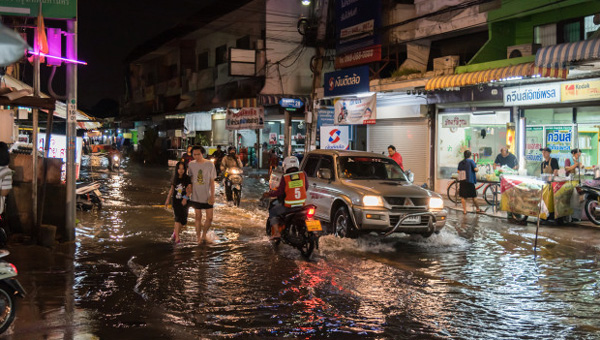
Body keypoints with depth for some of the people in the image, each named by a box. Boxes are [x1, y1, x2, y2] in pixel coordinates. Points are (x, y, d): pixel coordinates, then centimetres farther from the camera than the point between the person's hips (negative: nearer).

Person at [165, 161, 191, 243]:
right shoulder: (175, 178, 2)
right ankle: (177, 237, -9)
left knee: (184, 220, 5)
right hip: (176, 201, 1)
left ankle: (175, 230, 33)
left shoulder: (187, 179, -7)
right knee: (178, 218, -9)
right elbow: (172, 189, 13)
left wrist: (185, 198, -31)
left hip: (184, 201, -1)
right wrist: (168, 199, 15)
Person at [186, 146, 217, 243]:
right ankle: (199, 238, 15)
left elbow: (212, 181, -3)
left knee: (209, 218, 0)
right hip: (196, 196, 1)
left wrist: (212, 196, -7)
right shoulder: (191, 164, -1)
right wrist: (189, 186, -13)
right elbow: (190, 178, 8)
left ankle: (204, 235, 22)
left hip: (207, 196, -1)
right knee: (198, 217, 6)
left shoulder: (210, 164, -6)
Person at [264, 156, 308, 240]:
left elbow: (279, 192, -8)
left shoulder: (285, 177, -11)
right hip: (301, 204, 4)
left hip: (288, 206, -4)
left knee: (272, 212, 19)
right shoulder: (303, 174, -1)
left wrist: (269, 194, 8)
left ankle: (276, 232, 6)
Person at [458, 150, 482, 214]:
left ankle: (464, 210, 2)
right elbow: (475, 169, -12)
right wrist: (477, 169, 9)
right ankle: (477, 209, 19)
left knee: (463, 196, 5)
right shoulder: (471, 161, -5)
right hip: (470, 181, -4)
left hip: (462, 181, 4)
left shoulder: (460, 163, 9)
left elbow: (459, 172, 8)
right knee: (474, 196, 8)